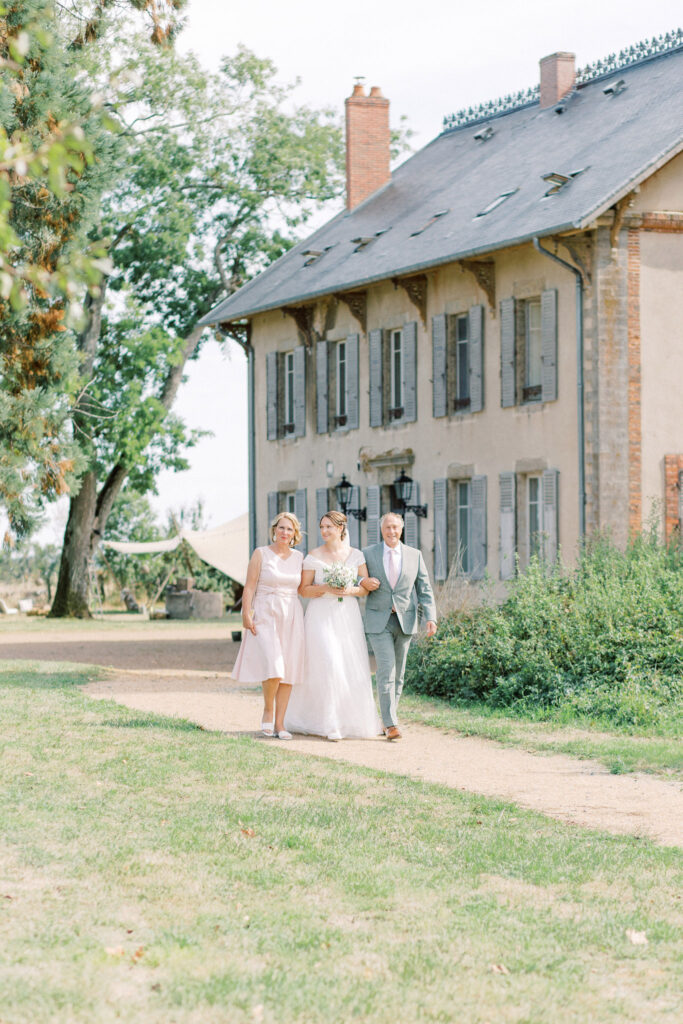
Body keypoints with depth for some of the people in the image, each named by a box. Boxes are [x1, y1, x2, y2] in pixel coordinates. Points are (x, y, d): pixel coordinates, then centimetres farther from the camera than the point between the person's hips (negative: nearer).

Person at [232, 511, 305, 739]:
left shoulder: (298, 558, 10)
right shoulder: (261, 554, 0)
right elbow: (249, 586, -4)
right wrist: (246, 614, -11)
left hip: (291, 618, 4)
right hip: (265, 616, -4)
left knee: (288, 672, 1)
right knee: (273, 669, -18)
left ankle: (279, 724, 6)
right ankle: (268, 710, 7)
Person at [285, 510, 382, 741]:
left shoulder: (355, 555, 6)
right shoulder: (313, 557, 1)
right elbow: (303, 589, 0)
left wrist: (351, 590, -13)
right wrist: (326, 588, -16)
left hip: (348, 618, 3)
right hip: (321, 616, -2)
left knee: (352, 668, 1)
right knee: (328, 666, -14)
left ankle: (354, 721, 15)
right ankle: (328, 723, -10)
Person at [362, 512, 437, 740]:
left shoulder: (415, 555, 7)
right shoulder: (368, 554, 3)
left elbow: (424, 589, 7)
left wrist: (430, 617, -5)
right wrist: (364, 583, -14)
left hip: (405, 621, 3)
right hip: (379, 622, -2)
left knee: (398, 675, 7)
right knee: (386, 672, -12)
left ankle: (386, 720, 18)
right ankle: (391, 724, -14)